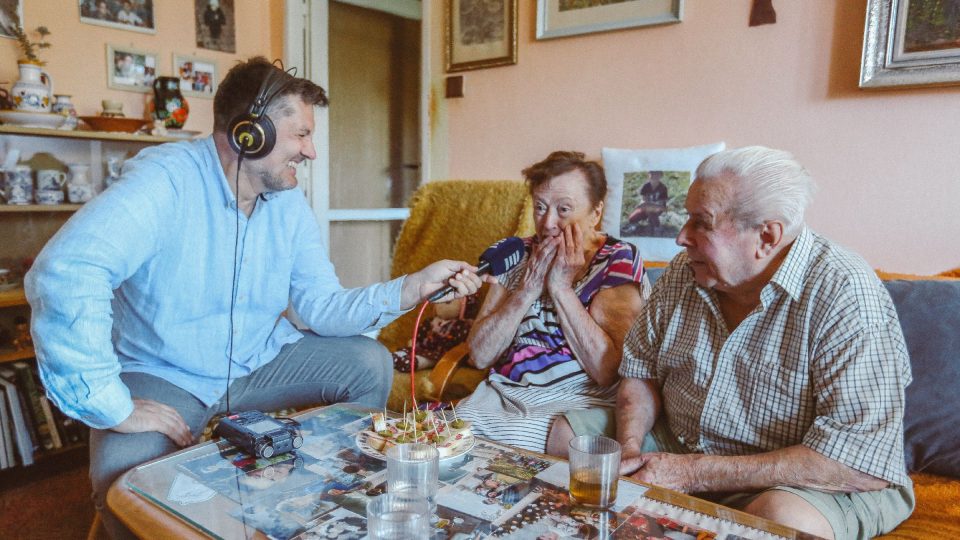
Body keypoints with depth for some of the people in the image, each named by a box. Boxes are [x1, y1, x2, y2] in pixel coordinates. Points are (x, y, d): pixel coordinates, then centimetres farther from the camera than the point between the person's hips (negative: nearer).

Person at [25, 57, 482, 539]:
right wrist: (113, 408, -37)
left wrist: (413, 288, -19)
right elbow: (65, 274, -38)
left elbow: (322, 306, -5)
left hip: (262, 359, 6)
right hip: (164, 376, -5)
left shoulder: (289, 204, -2)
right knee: (124, 474, -33)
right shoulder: (166, 181, -25)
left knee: (369, 363, -5)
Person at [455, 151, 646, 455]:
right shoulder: (519, 255, 8)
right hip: (504, 393, 4)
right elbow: (479, 356, -1)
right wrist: (528, 290, -12)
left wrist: (560, 287, -16)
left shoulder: (619, 259, -3)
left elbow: (609, 371, -16)